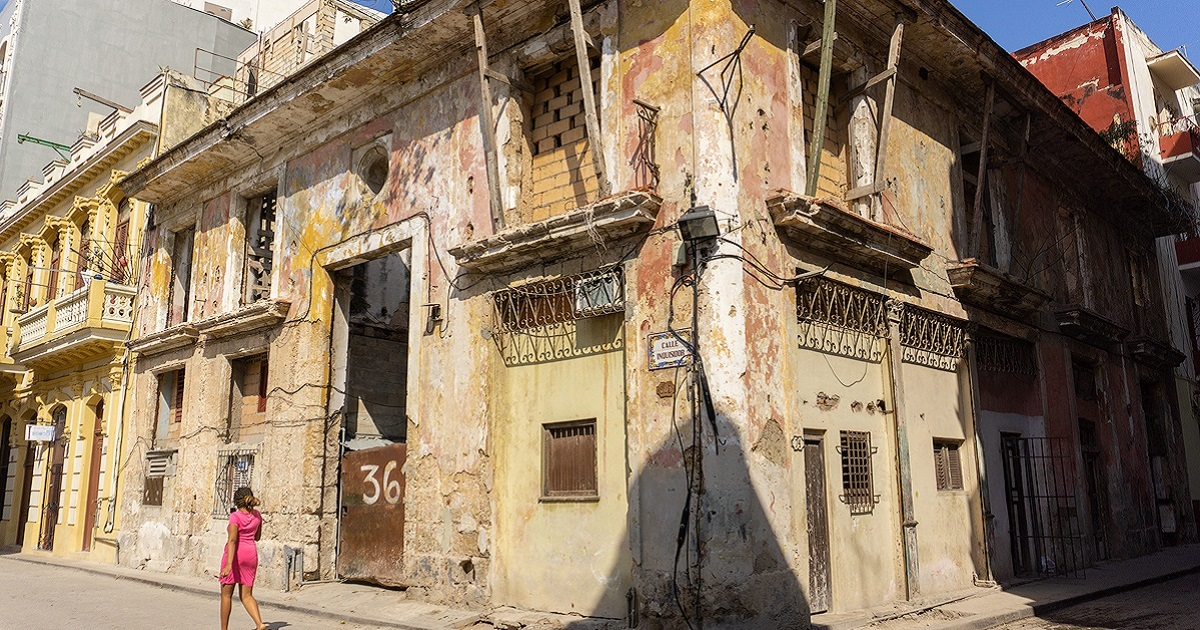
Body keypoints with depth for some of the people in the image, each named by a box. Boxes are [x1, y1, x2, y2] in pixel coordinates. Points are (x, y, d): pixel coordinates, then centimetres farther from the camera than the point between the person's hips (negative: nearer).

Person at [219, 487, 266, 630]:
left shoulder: (235, 516, -14)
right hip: (250, 554, 5)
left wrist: (228, 565, -28)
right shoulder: (257, 515, 3)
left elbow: (232, 540, -23)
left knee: (226, 594, 11)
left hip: (234, 554, -5)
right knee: (246, 595, 8)